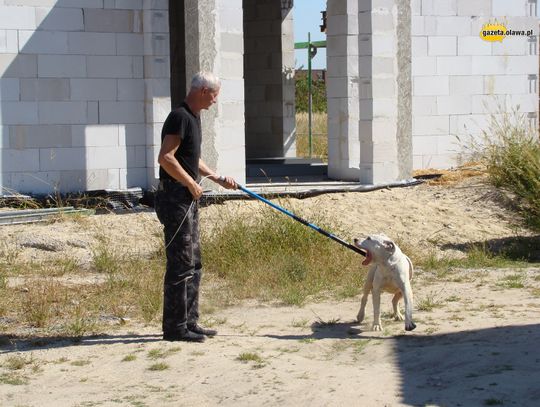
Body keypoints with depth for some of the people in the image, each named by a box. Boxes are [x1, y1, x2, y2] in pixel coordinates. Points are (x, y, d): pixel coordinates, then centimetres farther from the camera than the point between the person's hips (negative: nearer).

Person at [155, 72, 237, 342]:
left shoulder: (193, 117, 16)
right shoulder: (180, 117, -16)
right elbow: (166, 158, -24)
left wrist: (218, 179, 19)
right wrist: (192, 184, -16)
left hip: (188, 199, 10)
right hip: (175, 196, -10)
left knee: (193, 264, 13)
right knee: (181, 264, -6)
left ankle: (189, 322, 20)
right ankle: (175, 327, -1)